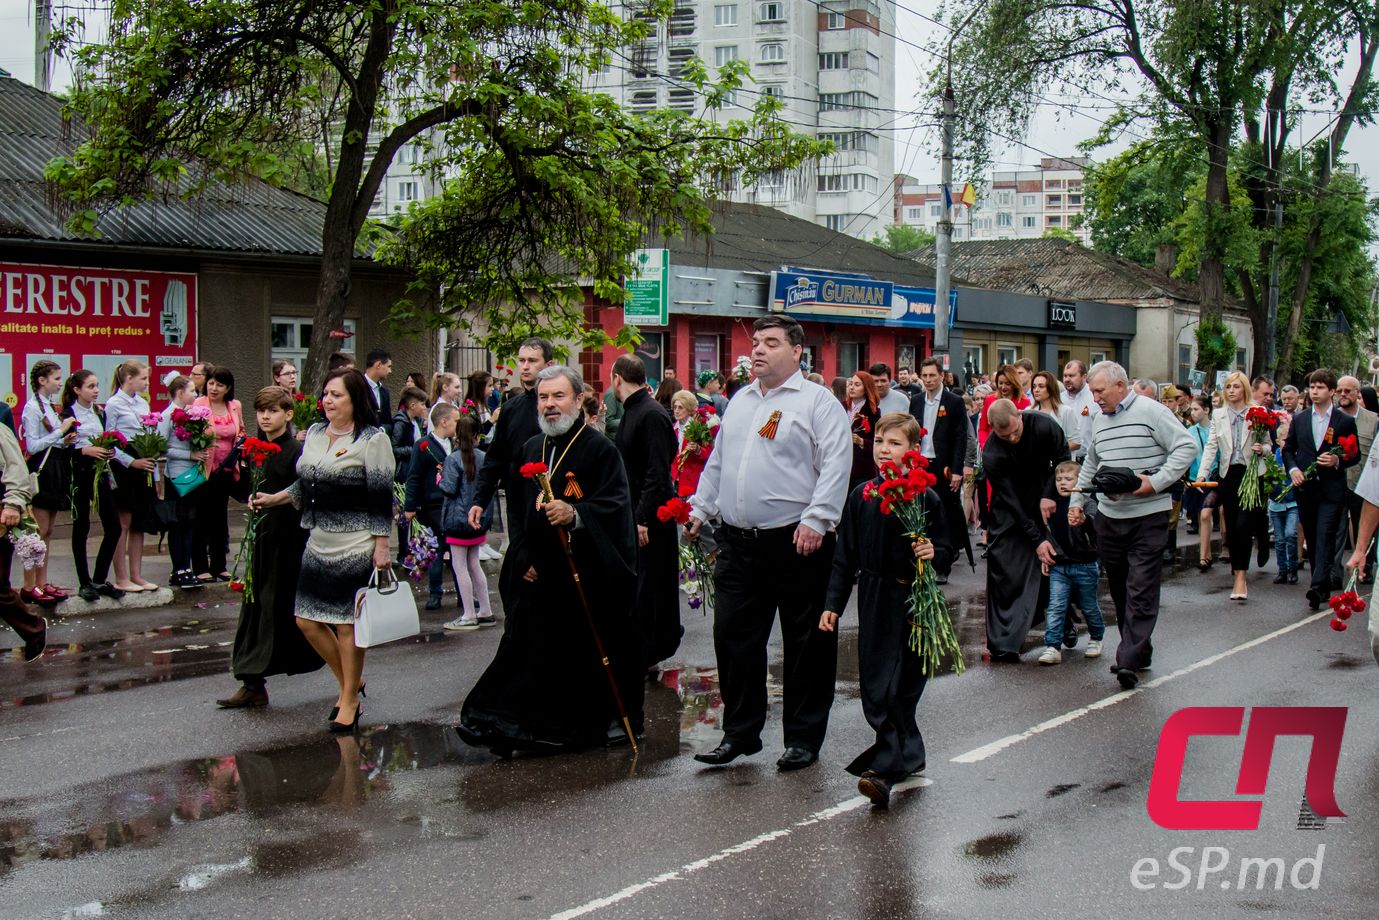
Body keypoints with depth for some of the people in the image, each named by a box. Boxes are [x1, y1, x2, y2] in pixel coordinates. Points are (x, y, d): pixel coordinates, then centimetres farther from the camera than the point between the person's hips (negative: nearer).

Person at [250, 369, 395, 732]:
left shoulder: (372, 439, -8)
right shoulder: (315, 433, 12)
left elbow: (382, 497, -10)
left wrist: (381, 547, -13)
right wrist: (272, 499, 6)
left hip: (356, 547, -7)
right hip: (318, 542, 7)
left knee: (346, 624, -1)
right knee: (307, 621, 7)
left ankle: (349, 701, 14)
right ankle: (349, 681, 27)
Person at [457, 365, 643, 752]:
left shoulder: (600, 449, -5)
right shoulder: (530, 449, 14)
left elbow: (615, 503, -14)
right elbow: (517, 509, 19)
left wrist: (575, 514, -30)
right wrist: (522, 557, 9)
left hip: (587, 572, -5)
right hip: (539, 573, 5)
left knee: (594, 649, 0)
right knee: (538, 650, 3)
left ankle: (610, 720, 15)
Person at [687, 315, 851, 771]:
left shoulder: (817, 401, -4)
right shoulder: (738, 401, 18)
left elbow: (836, 465, -12)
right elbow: (717, 462, 25)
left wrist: (816, 518, -20)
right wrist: (701, 507, 17)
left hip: (796, 544, -6)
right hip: (737, 544, 6)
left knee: (806, 644, 3)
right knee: (733, 637, 8)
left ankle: (803, 738, 14)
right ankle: (739, 732, 20)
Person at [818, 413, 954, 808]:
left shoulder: (926, 498, -5)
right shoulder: (861, 497, 4)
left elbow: (949, 549, 3)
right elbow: (845, 556, 8)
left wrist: (933, 553, -19)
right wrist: (833, 604, 5)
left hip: (912, 601, -3)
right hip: (873, 600, 3)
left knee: (900, 688, -3)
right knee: (873, 687, 4)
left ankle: (886, 768, -5)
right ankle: (910, 755, 20)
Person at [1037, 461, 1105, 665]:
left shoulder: (1086, 503, -8)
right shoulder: (1052, 505, 5)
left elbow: (1094, 521, -29)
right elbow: (1046, 534, 18)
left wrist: (1083, 519, -51)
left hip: (1085, 565, -3)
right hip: (1058, 566, 3)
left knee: (1089, 606, 11)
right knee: (1055, 606, -6)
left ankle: (1096, 639, 34)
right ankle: (1053, 647, -6)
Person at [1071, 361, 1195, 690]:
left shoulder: (1151, 412, -8)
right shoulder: (1099, 419, 13)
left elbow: (1186, 447, -12)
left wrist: (1156, 482, -19)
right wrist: (1078, 500, 19)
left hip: (1148, 516, -7)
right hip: (1109, 516, 7)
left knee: (1141, 590, -8)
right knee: (1118, 588, 10)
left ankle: (1129, 661, -11)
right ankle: (1137, 651, 22)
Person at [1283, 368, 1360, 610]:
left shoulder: (1345, 422, 1)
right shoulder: (1299, 419, 10)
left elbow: (1355, 455, 4)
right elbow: (1288, 449, 14)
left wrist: (1338, 461, -15)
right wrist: (1292, 469, -4)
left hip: (1332, 490, -4)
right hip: (1305, 488, 4)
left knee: (1325, 537, -14)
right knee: (1312, 540, 8)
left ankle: (1318, 587, -23)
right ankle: (1324, 585, 19)